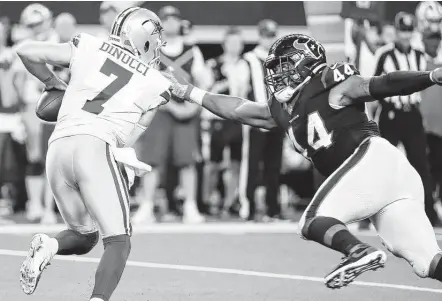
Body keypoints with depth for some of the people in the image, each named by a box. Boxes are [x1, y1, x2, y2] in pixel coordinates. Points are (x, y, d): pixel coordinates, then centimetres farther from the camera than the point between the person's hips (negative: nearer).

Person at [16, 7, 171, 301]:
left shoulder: (89, 47, 15)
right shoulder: (156, 85, 11)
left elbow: (27, 51, 14)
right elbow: (130, 136, 9)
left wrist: (52, 81, 29)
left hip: (58, 147, 4)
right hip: (97, 147, -4)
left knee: (84, 236, 22)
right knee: (118, 242, -1)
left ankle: (49, 245, -9)